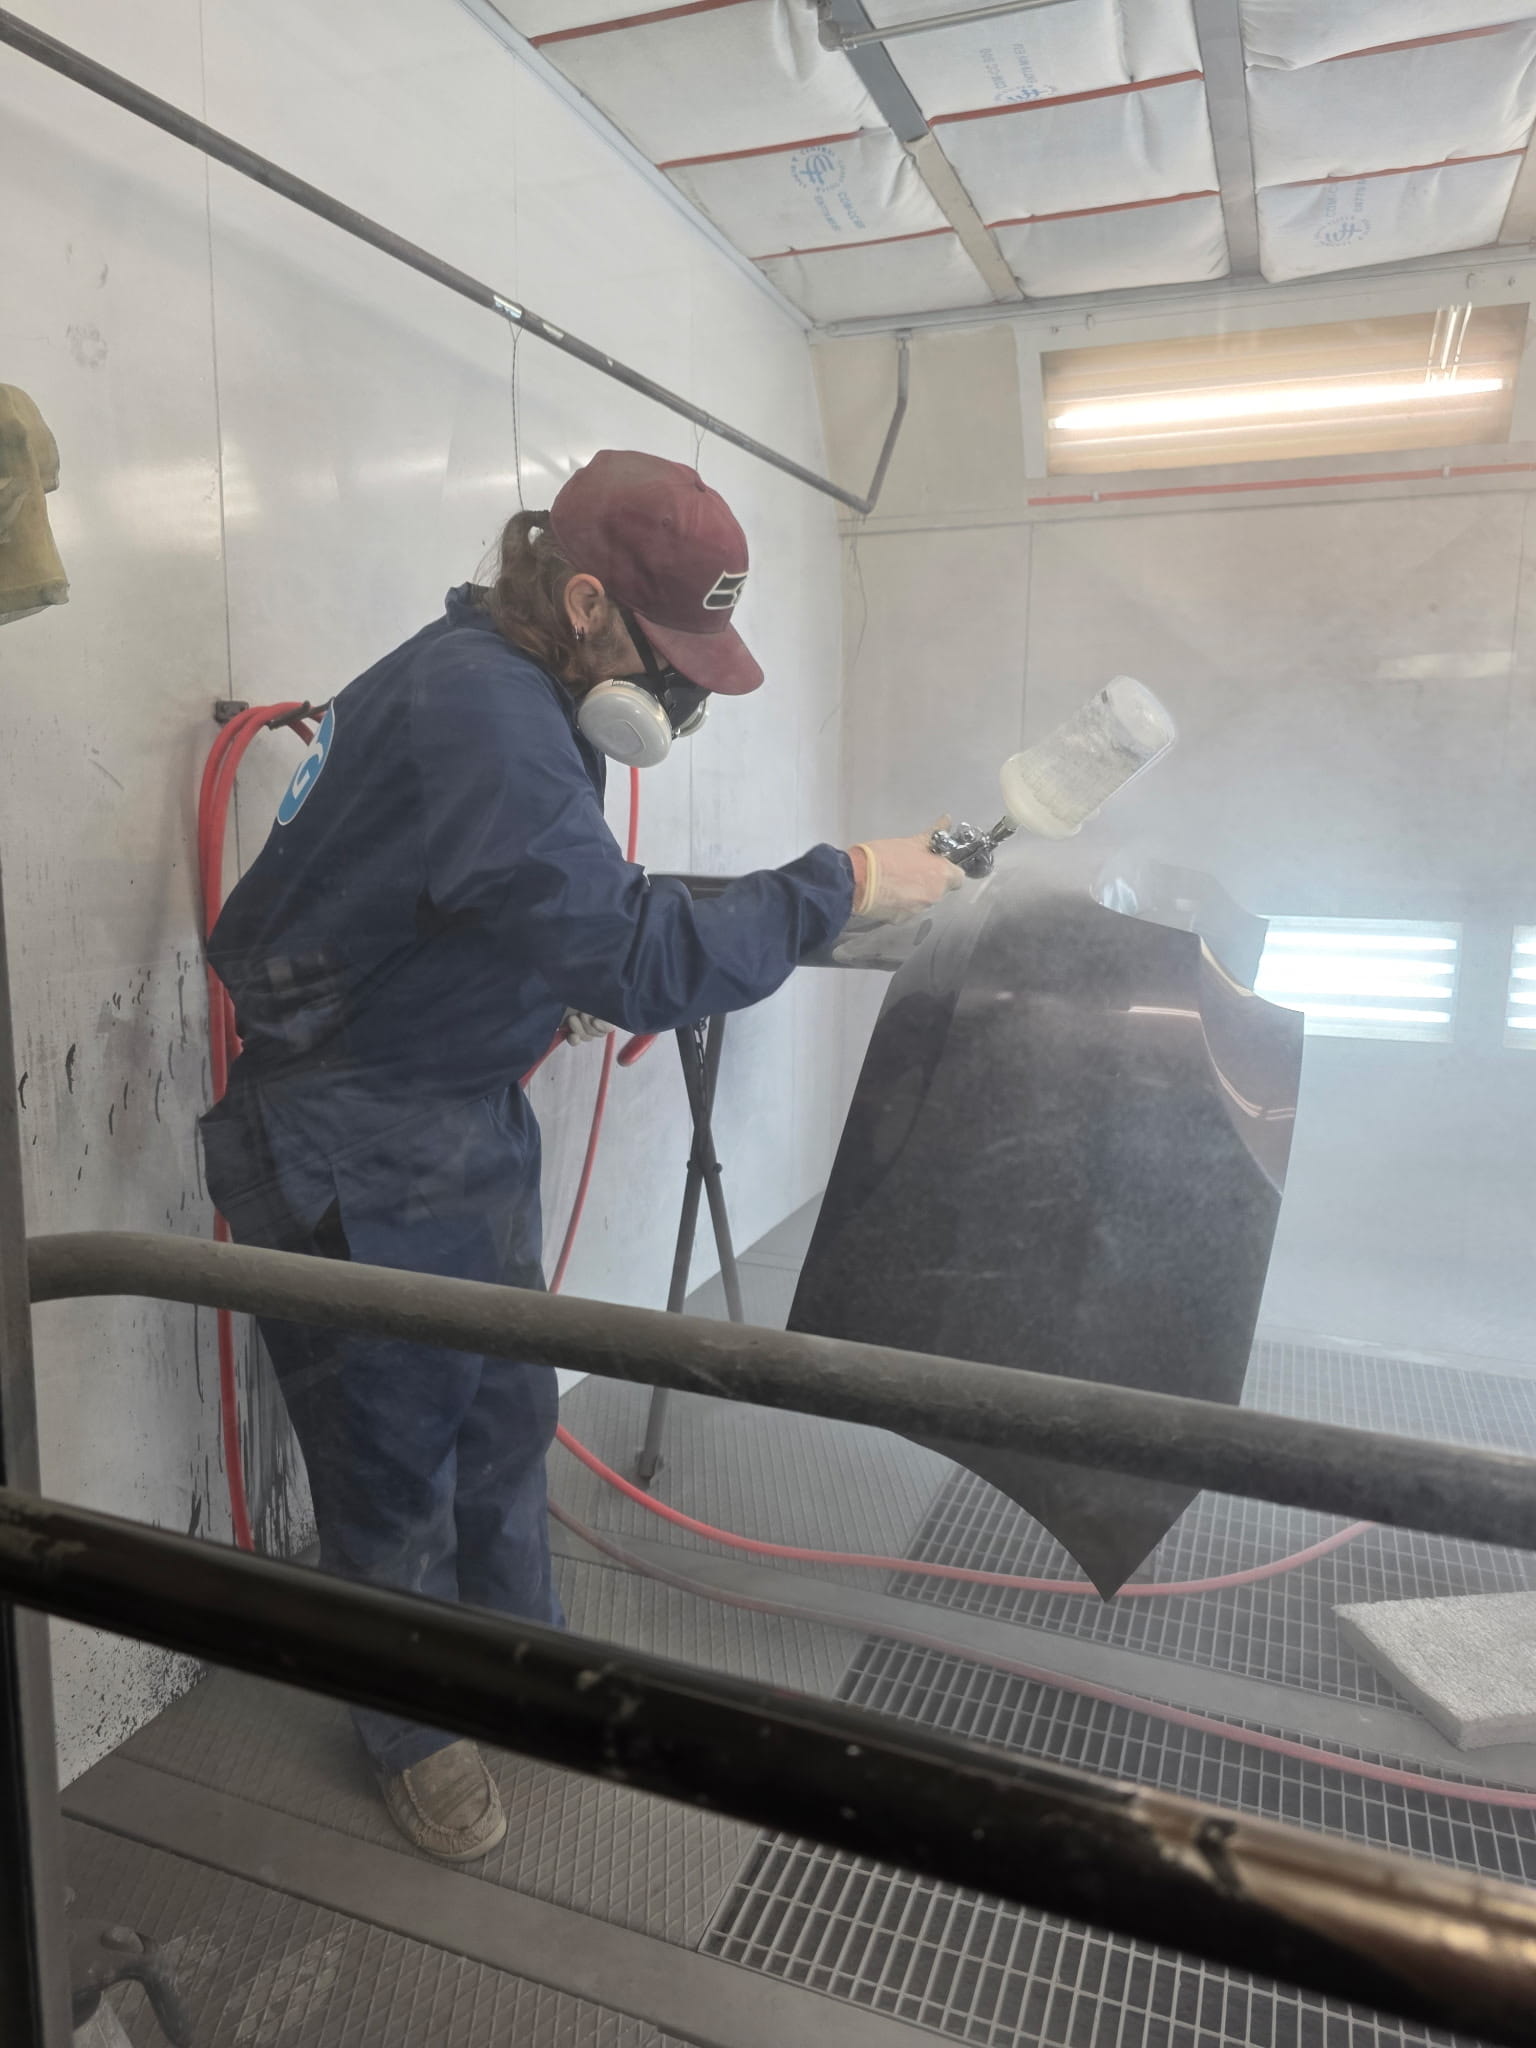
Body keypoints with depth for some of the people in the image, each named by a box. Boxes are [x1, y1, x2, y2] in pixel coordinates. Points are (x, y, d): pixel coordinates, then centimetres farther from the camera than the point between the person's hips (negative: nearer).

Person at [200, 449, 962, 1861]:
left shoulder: (520, 696, 5)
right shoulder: (477, 713, -27)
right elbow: (641, 957, -33)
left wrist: (606, 984, 1)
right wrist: (844, 884, -24)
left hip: (465, 1112, 9)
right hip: (353, 1146, -9)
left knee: (507, 1409, 19)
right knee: (395, 1446, 8)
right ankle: (417, 1730, 33)